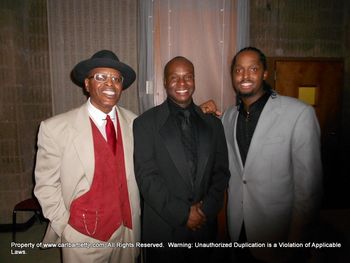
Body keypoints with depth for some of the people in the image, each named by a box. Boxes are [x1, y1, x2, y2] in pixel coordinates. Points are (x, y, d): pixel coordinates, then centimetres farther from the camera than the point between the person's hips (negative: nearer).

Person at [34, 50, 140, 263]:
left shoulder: (134, 123, -5)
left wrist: (135, 219, 3)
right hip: (83, 237, -2)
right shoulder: (55, 128, -15)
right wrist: (66, 227, -6)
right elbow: (46, 185, -7)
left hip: (129, 231, 3)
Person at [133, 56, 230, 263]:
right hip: (163, 230, -2)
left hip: (204, 226, 3)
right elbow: (146, 176, -12)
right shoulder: (145, 123, -7)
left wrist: (207, 209, -8)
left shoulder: (212, 123, 4)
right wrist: (182, 214, -14)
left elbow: (222, 172, 4)